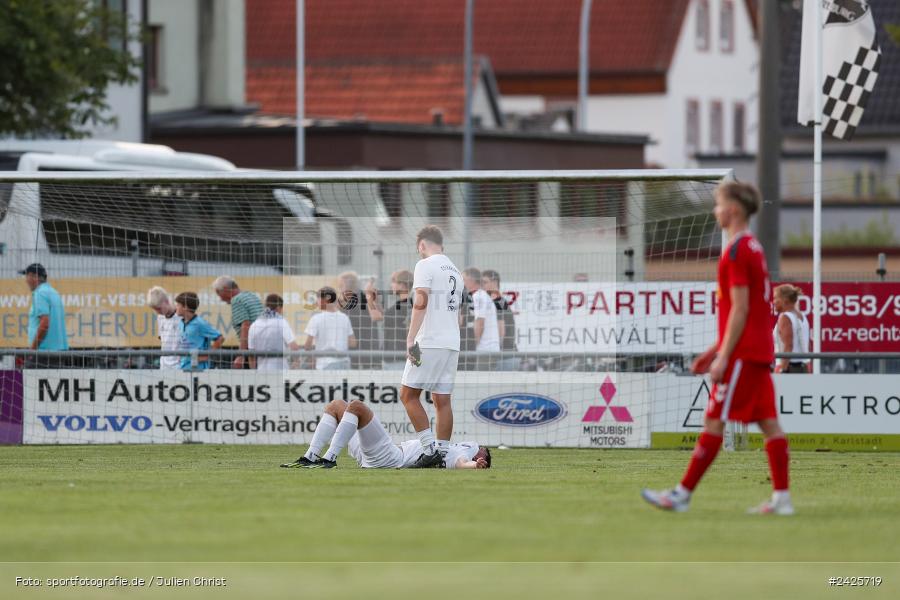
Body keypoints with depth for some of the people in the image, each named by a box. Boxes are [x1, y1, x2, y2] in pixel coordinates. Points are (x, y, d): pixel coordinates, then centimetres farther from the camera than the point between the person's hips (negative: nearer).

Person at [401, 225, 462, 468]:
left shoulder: (425, 265, -5)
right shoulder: (455, 270, 20)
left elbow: (421, 302, -17)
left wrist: (411, 339, -19)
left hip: (430, 342, -8)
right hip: (452, 344, 8)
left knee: (408, 394, -4)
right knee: (442, 400, 8)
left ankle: (430, 448, -12)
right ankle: (442, 453, 5)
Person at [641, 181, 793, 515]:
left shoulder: (737, 251, -13)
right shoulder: (754, 248, 17)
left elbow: (740, 309, -18)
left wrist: (723, 357, -18)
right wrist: (715, 350, 23)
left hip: (742, 352, -10)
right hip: (760, 351, 10)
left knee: (714, 422, -6)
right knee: (768, 422, 4)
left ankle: (682, 494, -3)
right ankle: (781, 498, 0)